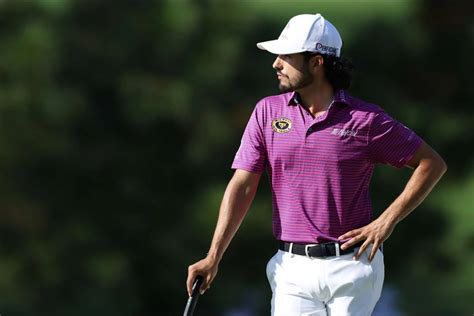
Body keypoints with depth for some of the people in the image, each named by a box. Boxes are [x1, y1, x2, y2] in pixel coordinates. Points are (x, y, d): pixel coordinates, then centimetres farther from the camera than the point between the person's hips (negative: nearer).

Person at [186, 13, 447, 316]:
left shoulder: (366, 118, -3)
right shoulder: (268, 111, 6)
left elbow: (433, 164, 2)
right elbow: (243, 185, 3)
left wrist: (387, 221, -6)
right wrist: (214, 257, -7)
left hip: (351, 266, -3)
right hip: (292, 269, 3)